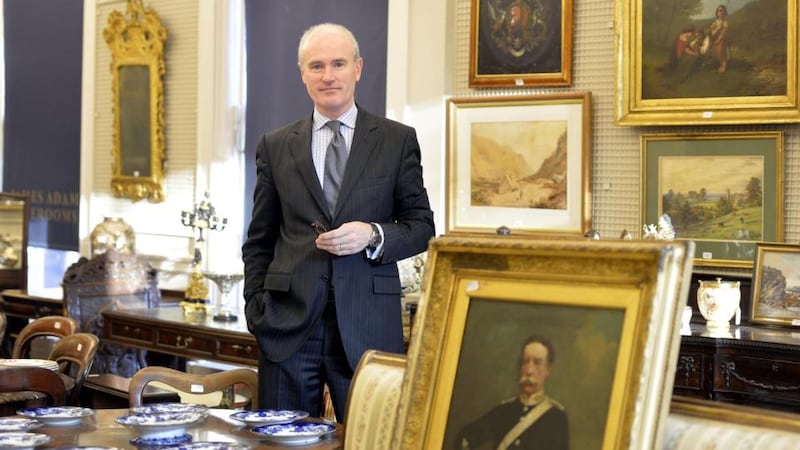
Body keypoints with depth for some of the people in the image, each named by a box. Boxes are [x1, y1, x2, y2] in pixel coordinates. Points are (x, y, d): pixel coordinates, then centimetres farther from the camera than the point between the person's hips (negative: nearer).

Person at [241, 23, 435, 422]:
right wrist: (256, 308, 4)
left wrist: (373, 236, -12)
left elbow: (421, 227, 6)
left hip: (367, 325, -1)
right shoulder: (275, 146, 10)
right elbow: (259, 241, 13)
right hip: (288, 324, 2)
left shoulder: (398, 141, 6)